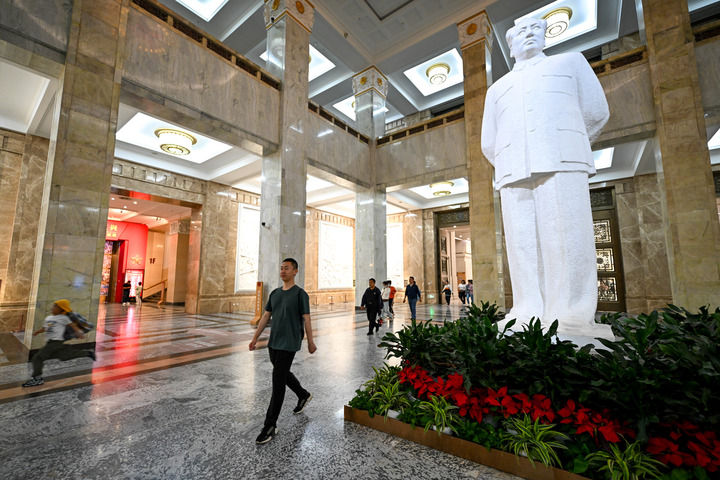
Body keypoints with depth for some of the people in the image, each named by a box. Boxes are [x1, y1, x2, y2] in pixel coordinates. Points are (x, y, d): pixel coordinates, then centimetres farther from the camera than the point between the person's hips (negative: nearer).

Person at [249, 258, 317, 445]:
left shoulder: (300, 294, -10)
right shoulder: (275, 293, 8)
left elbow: (306, 319, -8)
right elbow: (265, 316, 10)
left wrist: (310, 343, -3)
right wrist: (255, 338, 7)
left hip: (289, 345, -7)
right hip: (273, 343, 7)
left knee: (278, 382, -5)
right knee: (283, 374, 22)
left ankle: (270, 426, 8)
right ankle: (303, 395, 46)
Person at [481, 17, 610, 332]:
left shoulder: (570, 61, 27)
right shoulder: (497, 89, 31)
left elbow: (596, 113, 18)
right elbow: (488, 144, 24)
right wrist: (511, 167, 16)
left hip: (562, 165, -1)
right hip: (513, 174, 2)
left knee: (568, 248, -13)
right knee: (523, 252, -8)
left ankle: (572, 326, -12)